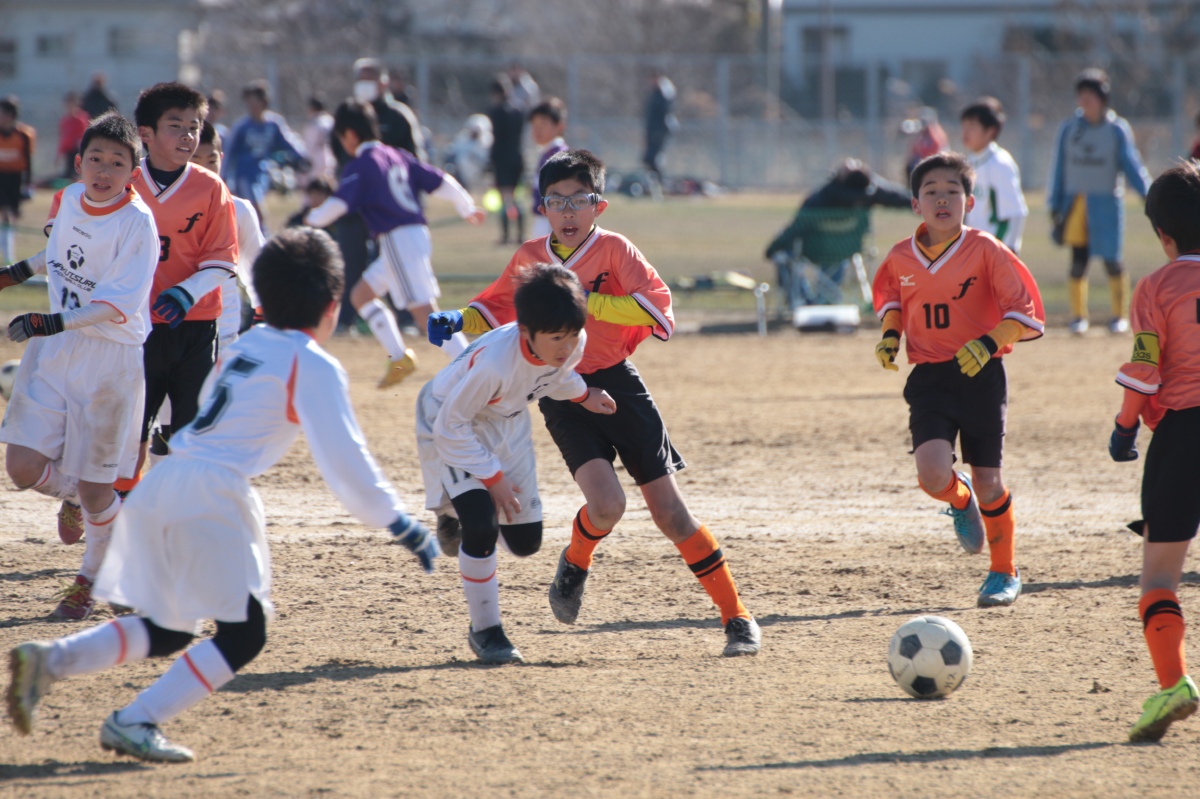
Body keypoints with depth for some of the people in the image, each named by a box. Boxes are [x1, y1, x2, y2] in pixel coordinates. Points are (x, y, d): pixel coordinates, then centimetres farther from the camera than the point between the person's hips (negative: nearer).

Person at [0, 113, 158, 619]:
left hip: (110, 358, -5)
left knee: (96, 484, 1)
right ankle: (72, 495, 31)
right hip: (53, 350, 5)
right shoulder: (70, 200, 3)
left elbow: (117, 304, -23)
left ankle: (92, 578, 26)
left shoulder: (137, 222, -17)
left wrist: (56, 322, -32)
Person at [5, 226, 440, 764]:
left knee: (166, 631, 19)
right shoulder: (314, 366, -3)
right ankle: (135, 722, -9)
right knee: (243, 634, 1)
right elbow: (344, 459, -8)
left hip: (161, 483, 8)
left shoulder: (242, 347, 19)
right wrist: (402, 526, -6)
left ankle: (50, 660, 2)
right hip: (212, 497, -8)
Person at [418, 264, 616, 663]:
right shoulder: (493, 361, -41)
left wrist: (582, 394, -1)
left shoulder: (572, 344, -22)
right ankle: (484, 631, -6)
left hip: (506, 426, 6)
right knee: (481, 525, -24)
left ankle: (460, 517, 42)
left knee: (526, 542, 8)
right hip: (451, 426, -6)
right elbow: (451, 426, -28)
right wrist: (492, 477, -22)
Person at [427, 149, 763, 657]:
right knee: (606, 504, -22)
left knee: (669, 509, -3)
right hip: (562, 396, 1)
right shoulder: (529, 258, 6)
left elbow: (659, 310, -17)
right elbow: (496, 309, 22)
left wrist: (587, 301, -22)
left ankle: (737, 619, 5)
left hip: (616, 385, -1)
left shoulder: (613, 250, -6)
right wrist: (458, 322, 2)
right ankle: (575, 563, 13)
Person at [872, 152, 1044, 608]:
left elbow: (1027, 313, -8)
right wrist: (890, 335, 8)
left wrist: (988, 343, -22)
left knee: (987, 480, 4)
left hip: (980, 377, -2)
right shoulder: (901, 258, 1)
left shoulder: (985, 251, -9)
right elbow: (890, 296, 25)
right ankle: (961, 502, 20)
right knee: (933, 475, -18)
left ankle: (1005, 574, 24)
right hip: (929, 380, 2)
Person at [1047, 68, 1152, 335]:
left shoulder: (1117, 129, 0)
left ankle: (1120, 315, 15)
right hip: (1075, 203, 2)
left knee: (1111, 261, 0)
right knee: (1078, 261, -2)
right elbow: (1059, 169, 10)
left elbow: (1131, 164, -2)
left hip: (1106, 204, -2)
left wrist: (1148, 193, -15)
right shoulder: (1068, 128, 6)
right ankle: (1078, 315, 11)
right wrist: (1055, 205, 7)